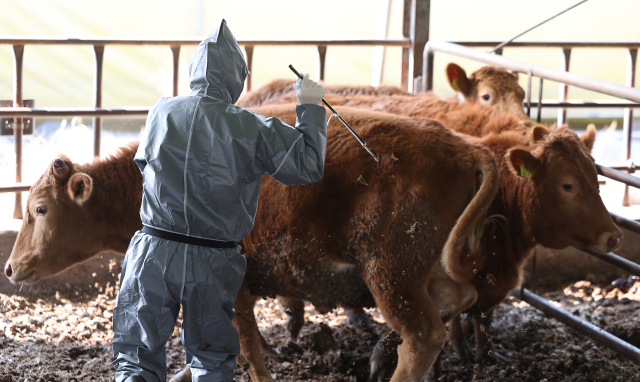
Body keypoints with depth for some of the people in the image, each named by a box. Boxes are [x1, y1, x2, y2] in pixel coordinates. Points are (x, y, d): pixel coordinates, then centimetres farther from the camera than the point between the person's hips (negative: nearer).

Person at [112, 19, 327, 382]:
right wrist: (310, 107, 10)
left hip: (154, 255, 1)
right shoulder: (249, 128, -7)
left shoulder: (162, 112, 1)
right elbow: (309, 165, -2)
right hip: (211, 264, -1)